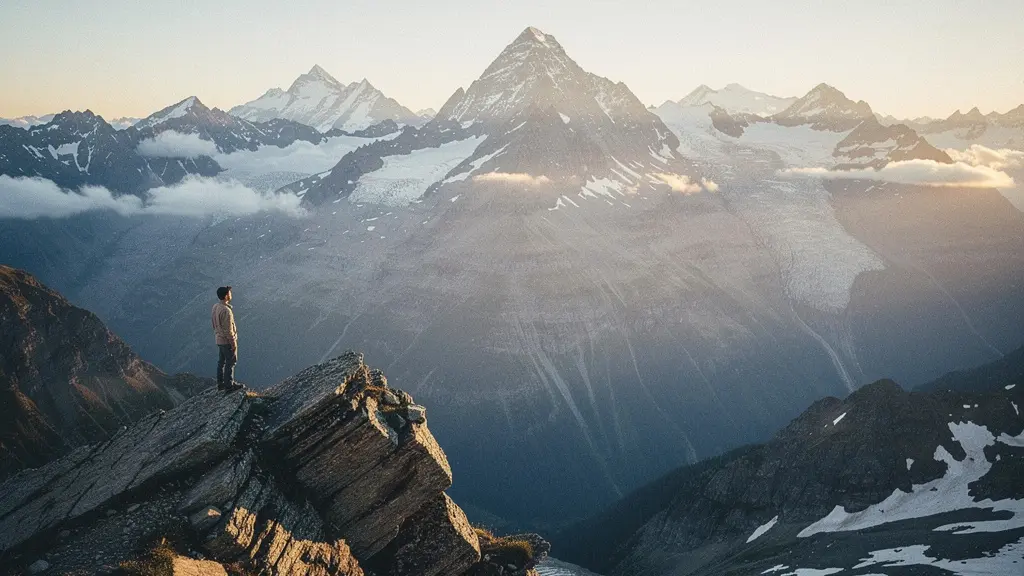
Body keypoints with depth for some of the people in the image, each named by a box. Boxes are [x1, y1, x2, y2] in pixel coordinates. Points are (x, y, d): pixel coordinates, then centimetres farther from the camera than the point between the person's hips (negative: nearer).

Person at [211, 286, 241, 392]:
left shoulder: (215, 307, 1)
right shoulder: (226, 311, -27)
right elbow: (228, 329, -24)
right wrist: (233, 342, -16)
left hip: (219, 339, 9)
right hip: (227, 340, -9)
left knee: (221, 361, 18)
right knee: (230, 362, 4)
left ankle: (220, 383, 29)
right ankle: (229, 385, 12)